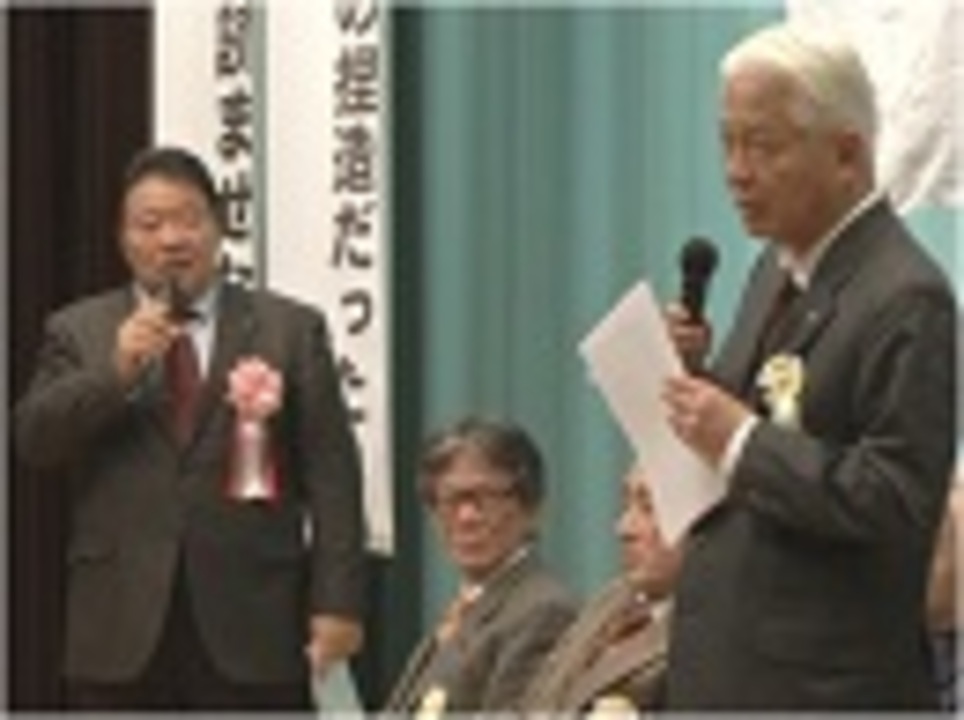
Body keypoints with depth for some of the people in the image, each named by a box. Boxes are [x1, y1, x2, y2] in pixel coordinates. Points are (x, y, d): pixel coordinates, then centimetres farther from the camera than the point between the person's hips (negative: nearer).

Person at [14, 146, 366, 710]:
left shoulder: (290, 329, 7)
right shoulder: (78, 332, 11)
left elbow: (331, 473, 3)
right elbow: (31, 441, -1)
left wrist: (337, 601, -6)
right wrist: (115, 372, -16)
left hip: (253, 626, -1)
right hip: (121, 628, 1)